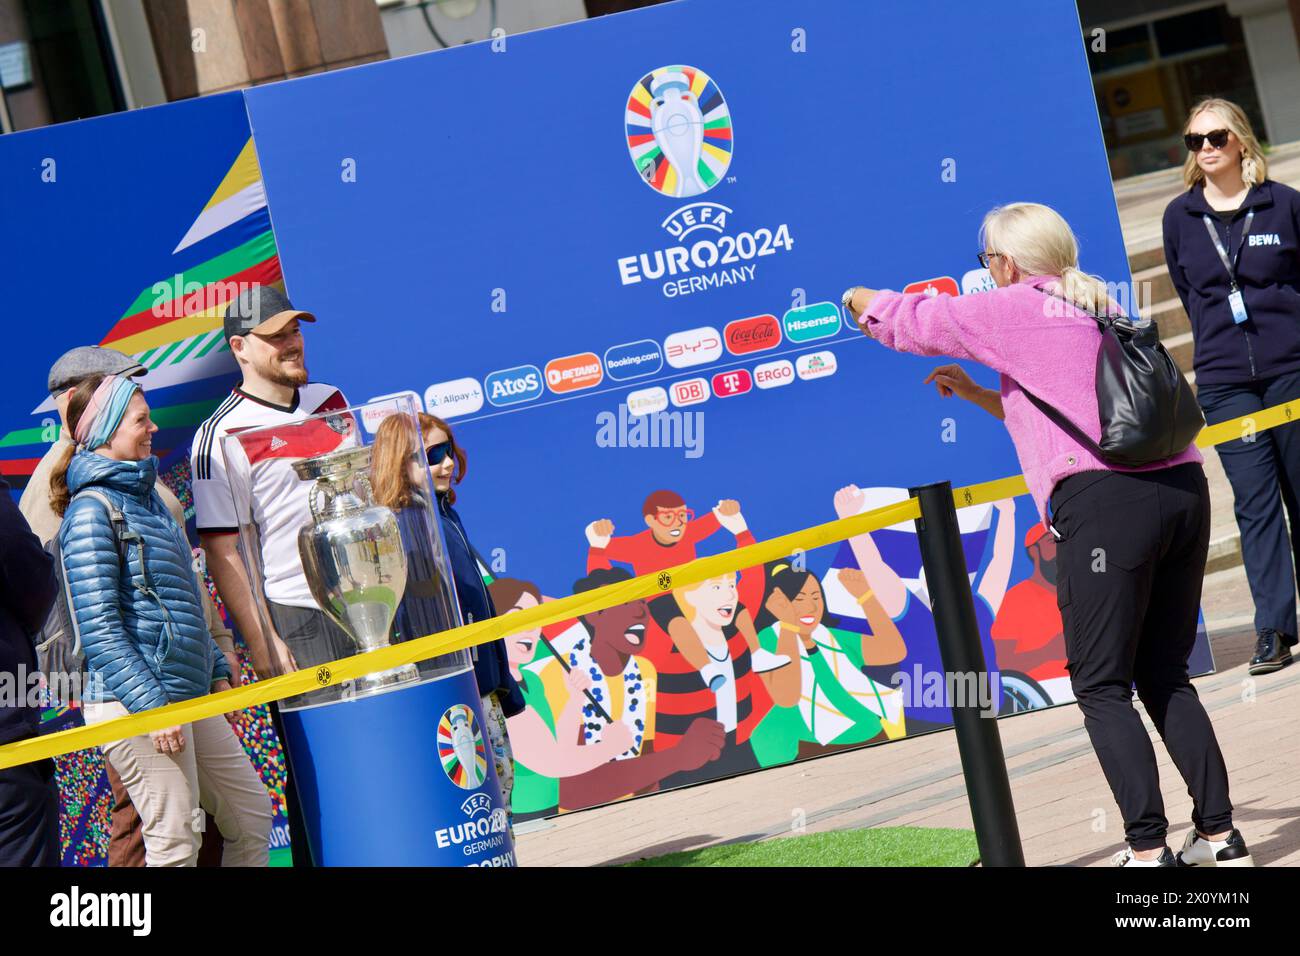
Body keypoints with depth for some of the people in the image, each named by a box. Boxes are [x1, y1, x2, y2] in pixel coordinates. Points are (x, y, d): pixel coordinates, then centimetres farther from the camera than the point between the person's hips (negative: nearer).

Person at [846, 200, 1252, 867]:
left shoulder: (1012, 308, 4)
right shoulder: (1098, 307, 26)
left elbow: (914, 321, 15)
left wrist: (862, 303, 35)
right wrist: (977, 395, 38)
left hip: (1103, 500, -7)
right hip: (1183, 487, 7)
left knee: (1101, 687, -2)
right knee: (1164, 677, 14)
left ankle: (1148, 848, -9)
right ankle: (1219, 836, 9)